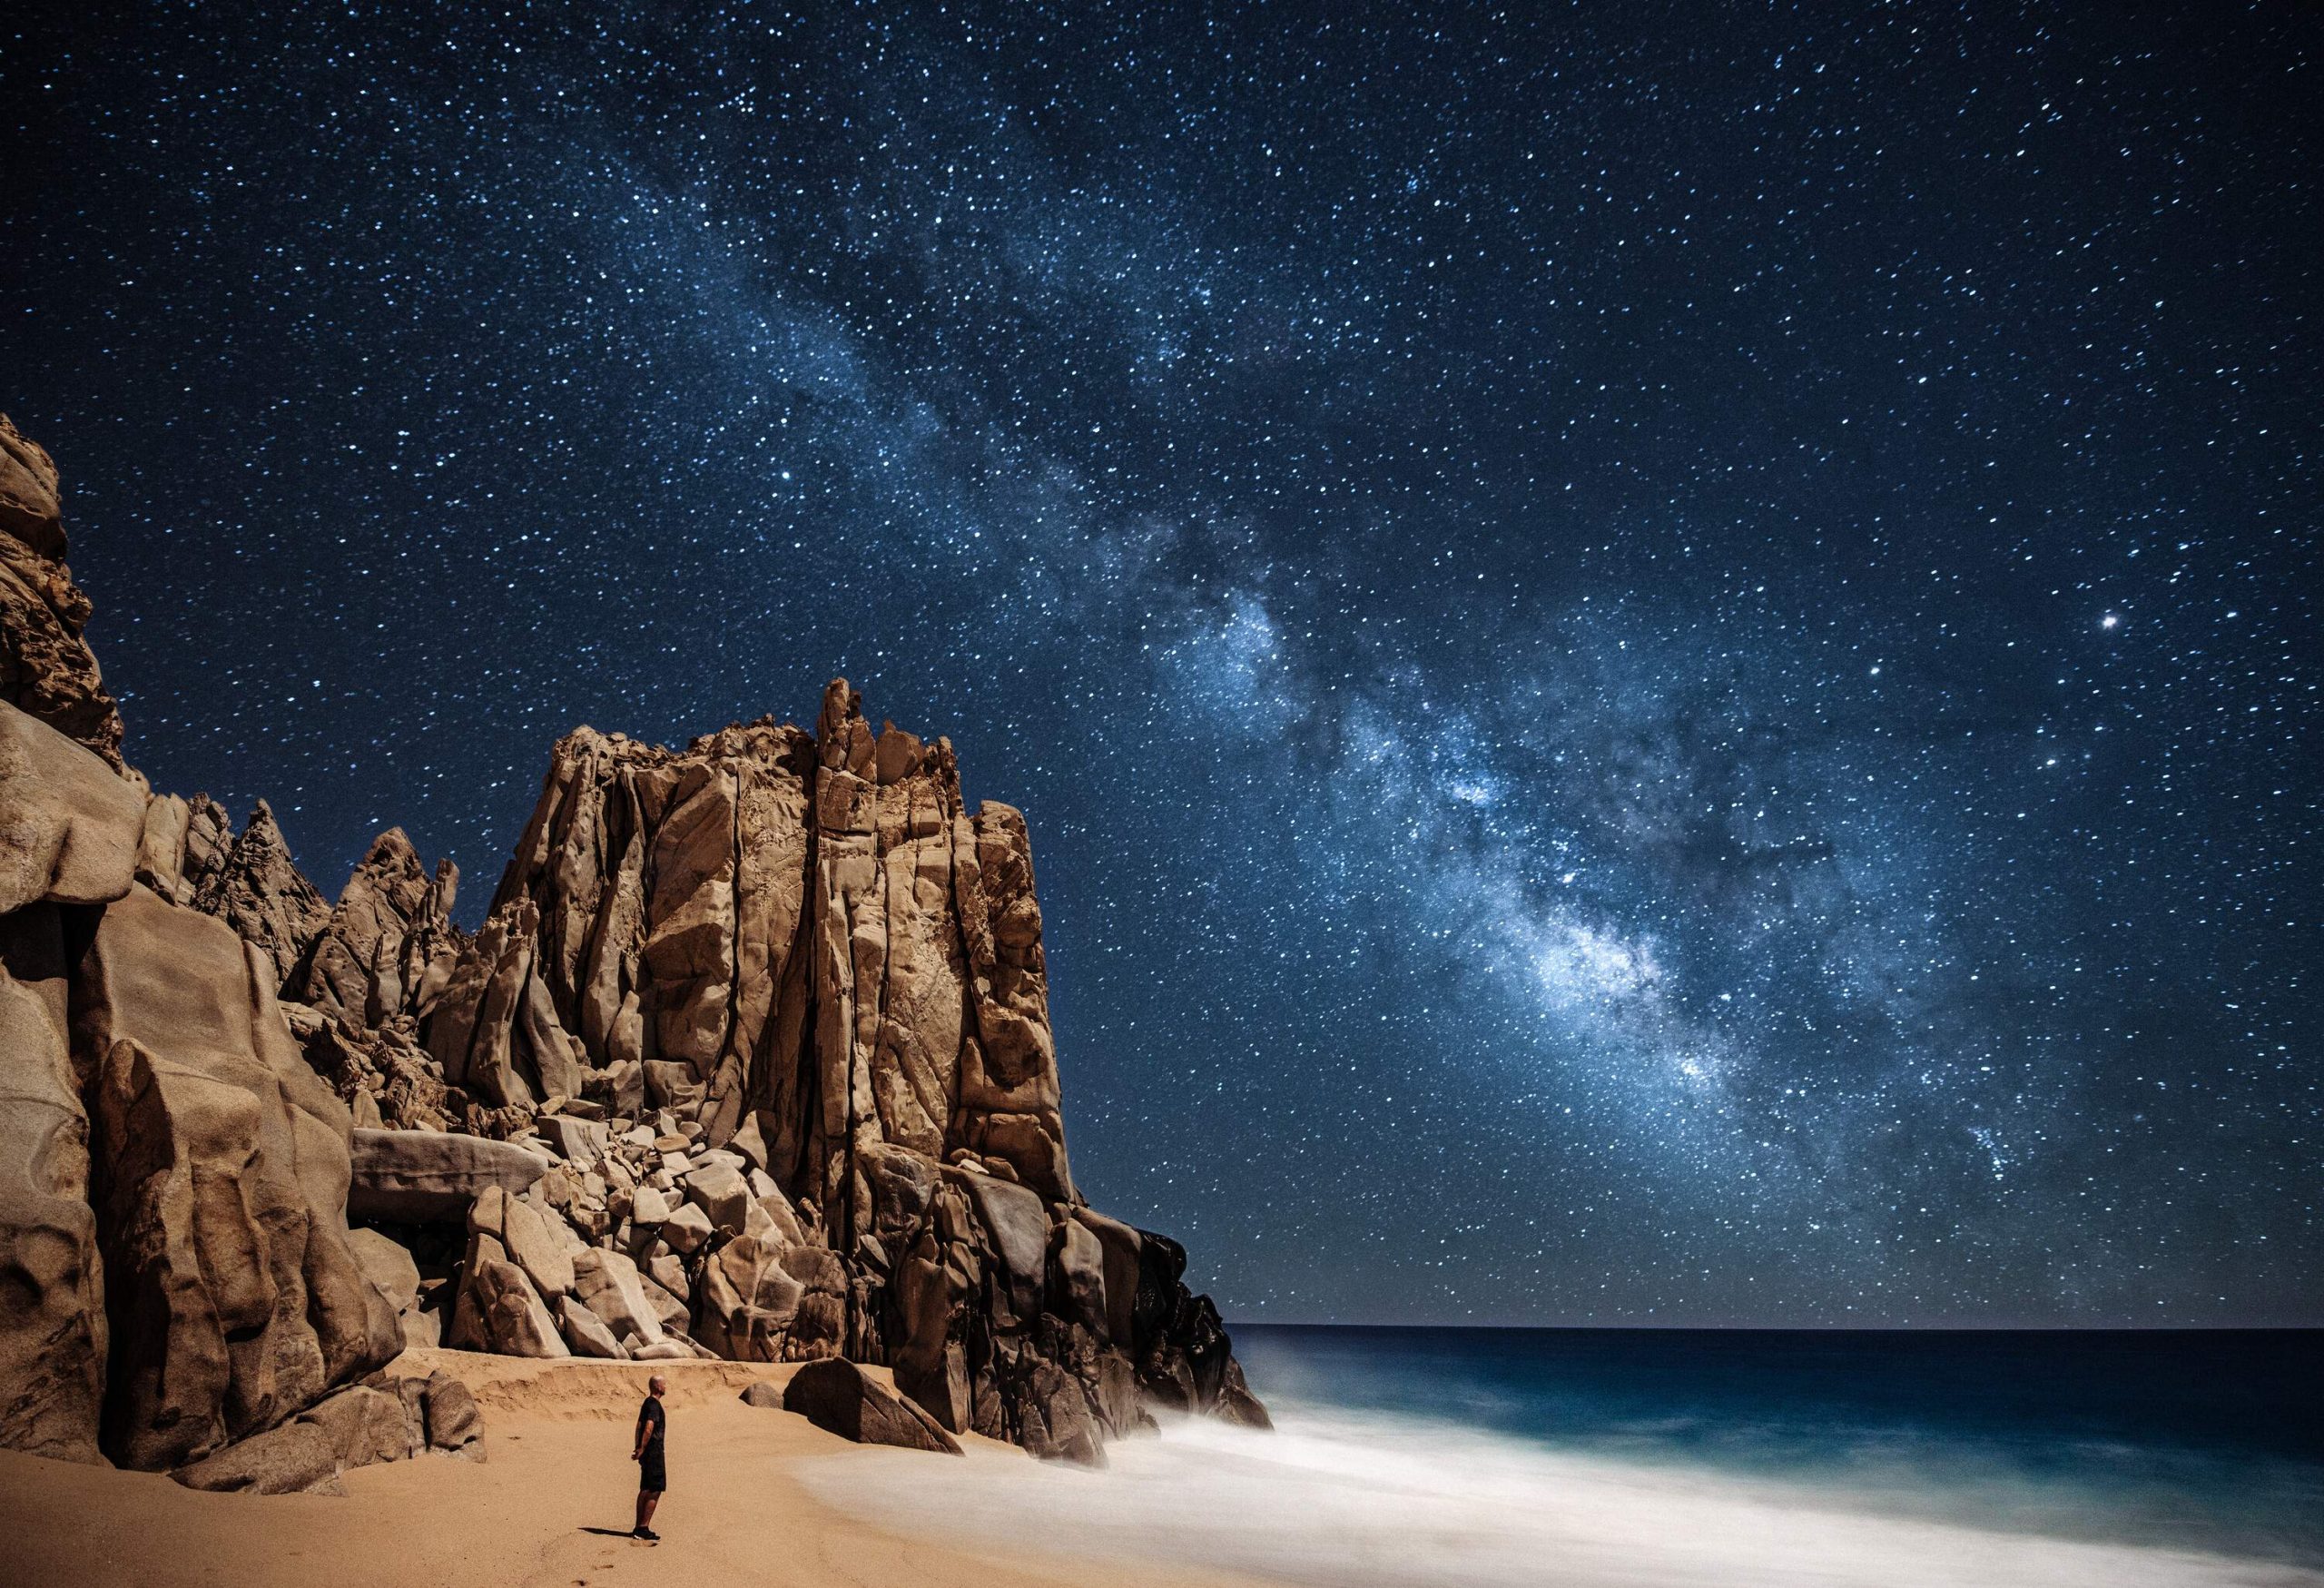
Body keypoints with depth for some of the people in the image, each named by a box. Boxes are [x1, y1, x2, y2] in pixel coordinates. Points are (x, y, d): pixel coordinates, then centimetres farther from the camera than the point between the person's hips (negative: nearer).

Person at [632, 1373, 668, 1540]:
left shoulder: (647, 1403, 14)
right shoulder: (654, 1405, -17)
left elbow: (640, 1426, 19)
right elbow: (649, 1429, -26)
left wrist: (639, 1448, 18)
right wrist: (642, 1449, -19)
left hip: (647, 1453, 10)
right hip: (653, 1453, -10)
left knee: (645, 1490, 14)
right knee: (655, 1491, -4)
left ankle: (639, 1528, 19)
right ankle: (643, 1528, -3)